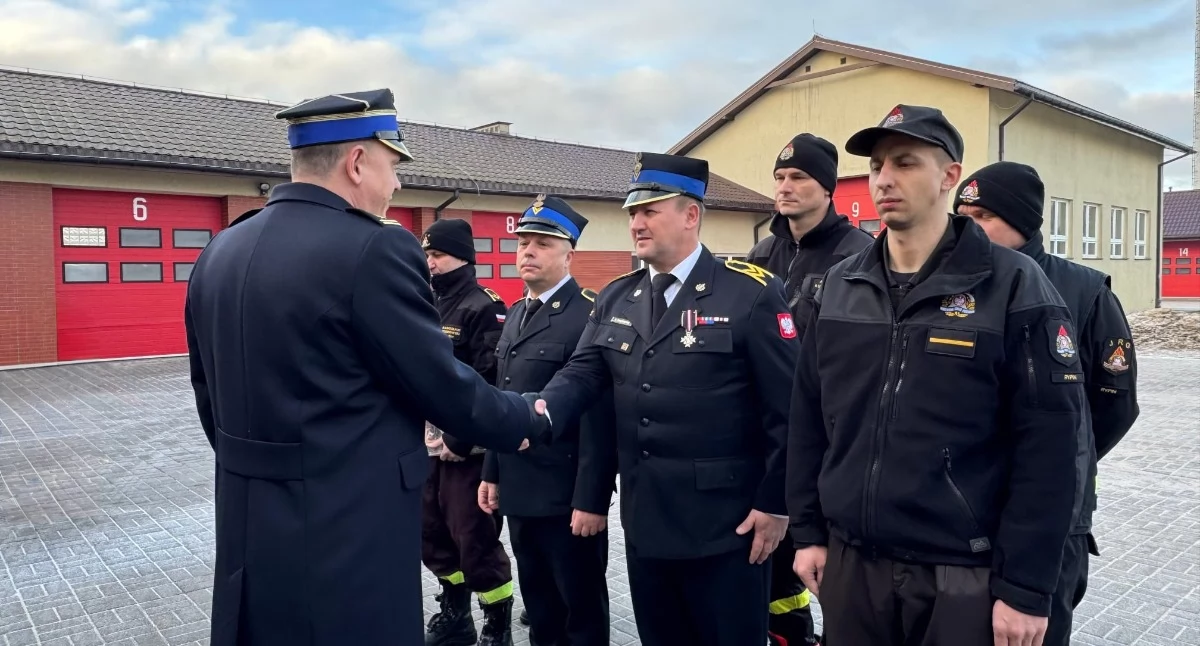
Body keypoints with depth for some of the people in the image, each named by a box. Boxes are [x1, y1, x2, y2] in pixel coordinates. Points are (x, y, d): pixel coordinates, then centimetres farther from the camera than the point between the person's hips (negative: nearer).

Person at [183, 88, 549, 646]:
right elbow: (444, 387, -14)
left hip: (248, 533, 8)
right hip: (349, 535, -8)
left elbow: (209, 395, 12)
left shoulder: (220, 253, 5)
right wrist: (529, 422, 3)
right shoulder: (373, 251, -19)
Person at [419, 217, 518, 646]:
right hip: (427, 446, 8)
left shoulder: (483, 307, -10)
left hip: (466, 447, -7)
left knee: (475, 539, 0)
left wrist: (458, 441, -17)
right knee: (431, 534, 15)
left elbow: (490, 384, -17)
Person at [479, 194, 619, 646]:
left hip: (567, 496, -8)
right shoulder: (516, 315, 12)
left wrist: (591, 500, -20)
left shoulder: (588, 316, -15)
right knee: (538, 604, 20)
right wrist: (493, 473, 16)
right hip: (520, 491, 8)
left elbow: (599, 418, -19)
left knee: (582, 608, 9)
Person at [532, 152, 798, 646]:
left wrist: (775, 504, -10)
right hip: (644, 521, 6)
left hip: (725, 524, -5)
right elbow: (583, 371, 0)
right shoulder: (615, 298, 9)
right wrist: (542, 411, -21)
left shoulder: (752, 292, -9)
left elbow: (786, 409, -10)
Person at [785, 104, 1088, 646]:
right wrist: (808, 531, 7)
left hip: (964, 576, -4)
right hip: (849, 565, 4)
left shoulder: (1013, 287, -8)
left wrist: (1025, 588, -12)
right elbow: (808, 417, 8)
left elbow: (1048, 445, -11)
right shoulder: (839, 286, 5)